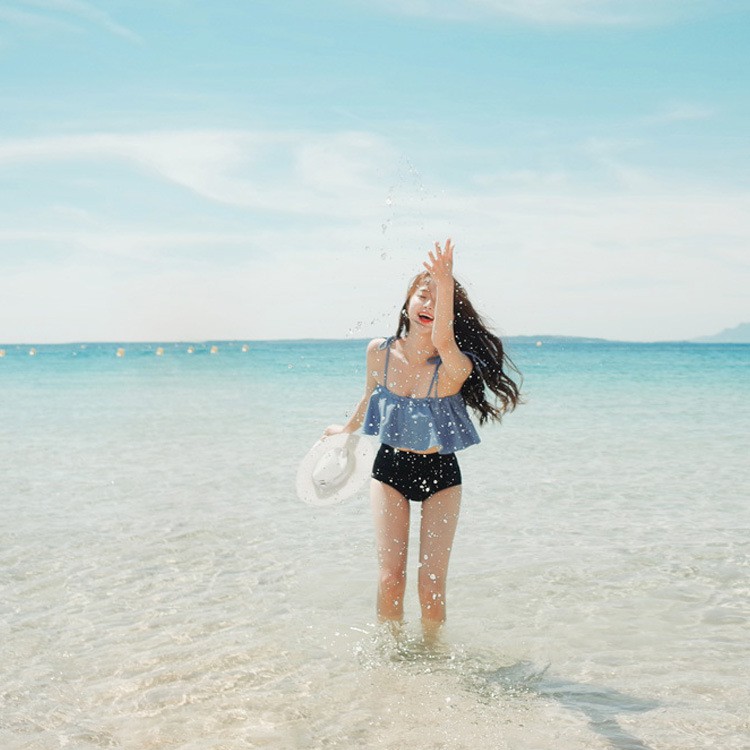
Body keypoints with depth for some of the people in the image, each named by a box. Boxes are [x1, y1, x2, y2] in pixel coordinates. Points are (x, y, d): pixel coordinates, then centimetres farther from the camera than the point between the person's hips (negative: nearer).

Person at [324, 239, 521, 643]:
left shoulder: (453, 368, -22)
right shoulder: (380, 352, -10)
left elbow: (443, 340, -49)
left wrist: (446, 286, -64)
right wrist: (347, 429, 30)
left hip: (440, 475, -2)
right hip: (389, 468, 2)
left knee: (431, 583, -6)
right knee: (390, 576, -5)